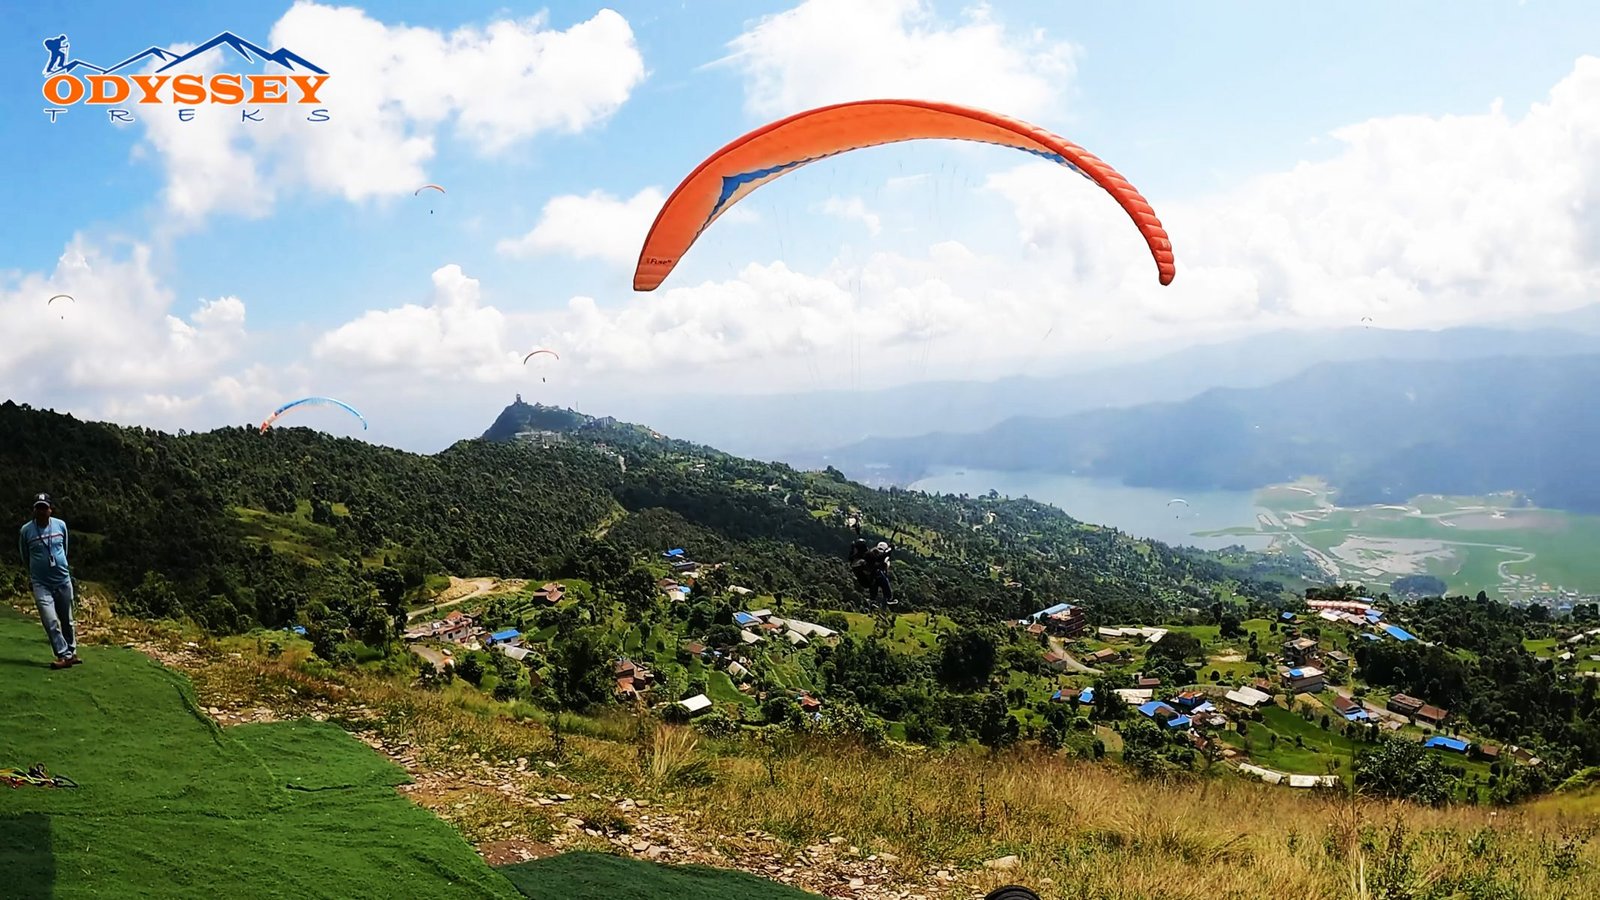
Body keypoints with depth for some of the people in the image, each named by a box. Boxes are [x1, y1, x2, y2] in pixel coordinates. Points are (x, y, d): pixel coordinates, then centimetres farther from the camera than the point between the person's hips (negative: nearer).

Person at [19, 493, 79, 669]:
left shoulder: (61, 525, -2)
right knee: (50, 621, -12)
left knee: (67, 620, 12)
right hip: (41, 584, -2)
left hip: (63, 580, 2)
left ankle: (71, 652, 26)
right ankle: (64, 656, -9)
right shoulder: (26, 530, -8)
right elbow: (25, 557, 9)